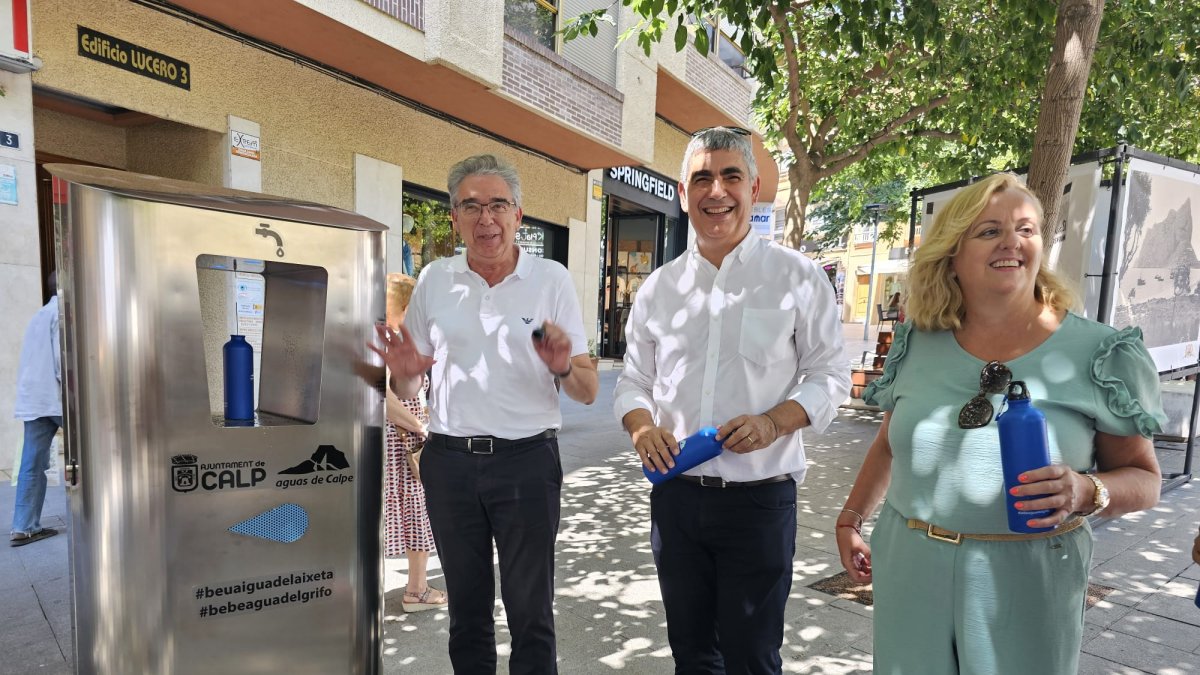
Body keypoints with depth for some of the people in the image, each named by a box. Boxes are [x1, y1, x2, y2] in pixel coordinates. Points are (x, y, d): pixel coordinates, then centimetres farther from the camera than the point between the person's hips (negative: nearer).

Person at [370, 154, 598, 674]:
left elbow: (587, 393, -2)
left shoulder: (551, 279, -3)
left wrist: (563, 367, -23)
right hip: (449, 460, 3)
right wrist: (405, 373, -11)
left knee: (531, 612, 8)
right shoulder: (435, 279, 5)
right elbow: (407, 390, 11)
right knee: (466, 607, 18)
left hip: (526, 460, -2)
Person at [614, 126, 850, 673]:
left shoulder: (798, 277, -3)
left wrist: (774, 422, -19)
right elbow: (634, 378, 10)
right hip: (674, 494, 4)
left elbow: (830, 374, -2)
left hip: (760, 498, -3)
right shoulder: (659, 286, 6)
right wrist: (642, 425, -10)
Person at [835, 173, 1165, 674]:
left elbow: (1144, 478, -1)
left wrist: (1088, 492, -21)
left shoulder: (1096, 354, -6)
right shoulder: (918, 344, 0)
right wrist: (850, 519, 13)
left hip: (1028, 581, -2)